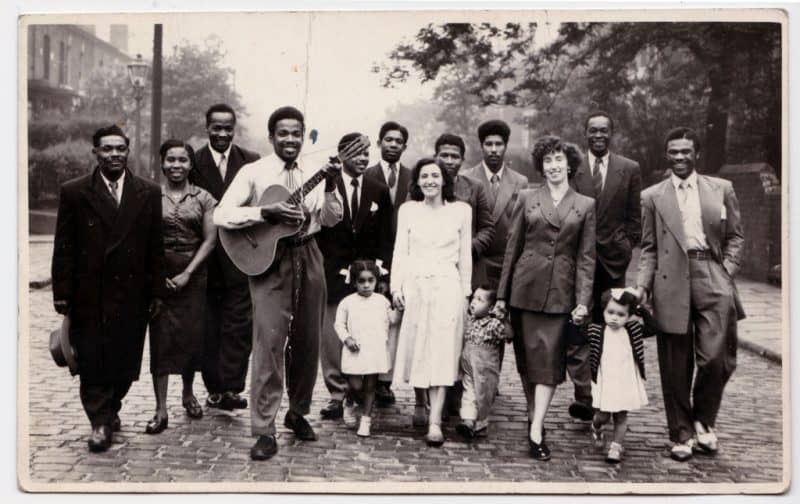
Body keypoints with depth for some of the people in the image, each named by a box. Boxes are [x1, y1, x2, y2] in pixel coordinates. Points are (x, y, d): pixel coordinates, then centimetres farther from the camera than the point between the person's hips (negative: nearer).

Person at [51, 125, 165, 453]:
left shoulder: (148, 193, 5)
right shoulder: (73, 192, 2)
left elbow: (156, 247, 6)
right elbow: (64, 247, 2)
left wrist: (156, 291, 4)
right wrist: (62, 293, -3)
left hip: (131, 293, 1)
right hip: (89, 294, -1)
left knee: (125, 359, 6)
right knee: (92, 361, 2)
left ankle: (111, 409, 30)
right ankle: (100, 423, 15)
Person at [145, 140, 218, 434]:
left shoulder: (203, 199, 4)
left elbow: (210, 239, 0)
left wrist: (187, 274, -8)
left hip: (193, 274, 1)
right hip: (159, 274, -1)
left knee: (192, 335, 2)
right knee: (161, 337, -3)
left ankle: (188, 393, 27)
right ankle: (161, 410, 1)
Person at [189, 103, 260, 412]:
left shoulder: (252, 163, 3)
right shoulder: (193, 162, 1)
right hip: (206, 258, 0)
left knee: (240, 323, -3)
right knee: (209, 326, 8)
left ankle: (229, 388, 3)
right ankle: (214, 388, 18)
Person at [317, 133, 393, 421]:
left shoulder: (379, 192, 9)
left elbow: (385, 237, 9)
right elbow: (316, 230, 0)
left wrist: (380, 270, 0)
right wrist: (322, 269, -8)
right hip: (332, 275, -1)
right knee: (331, 336, 0)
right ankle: (338, 394, 8)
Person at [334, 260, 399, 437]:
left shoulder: (382, 301, 7)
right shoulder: (347, 302, 0)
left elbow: (391, 320, 18)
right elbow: (339, 324, 4)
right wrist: (346, 338, -10)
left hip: (376, 351, 2)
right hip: (356, 351, -2)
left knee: (370, 385, 4)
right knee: (355, 385, -5)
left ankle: (366, 419, 14)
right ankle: (349, 406, 27)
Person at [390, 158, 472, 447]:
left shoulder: (461, 210, 5)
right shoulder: (408, 210, 7)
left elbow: (465, 255, 8)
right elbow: (400, 250, 6)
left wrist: (465, 291, 7)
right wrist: (396, 286, -2)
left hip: (447, 287, -2)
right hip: (414, 286, 2)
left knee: (442, 352, -7)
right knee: (416, 348, 6)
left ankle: (435, 421, -10)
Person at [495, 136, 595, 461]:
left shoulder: (586, 205, 6)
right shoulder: (527, 198, 7)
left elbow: (586, 257, 3)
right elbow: (512, 248, 7)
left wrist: (583, 300, -6)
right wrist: (501, 294, 4)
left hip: (560, 291, -1)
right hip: (525, 287, 1)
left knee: (549, 358, -7)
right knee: (527, 357, 6)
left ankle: (536, 431, -7)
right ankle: (534, 418, 22)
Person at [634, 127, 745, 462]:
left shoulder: (721, 189, 11)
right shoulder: (652, 197, 10)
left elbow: (735, 237, 13)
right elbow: (649, 249, 10)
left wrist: (726, 272, 0)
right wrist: (643, 285, -2)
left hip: (713, 281, 0)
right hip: (672, 284, 0)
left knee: (717, 357, -7)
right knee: (675, 367, 3)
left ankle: (703, 421, 19)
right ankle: (681, 434, 17)